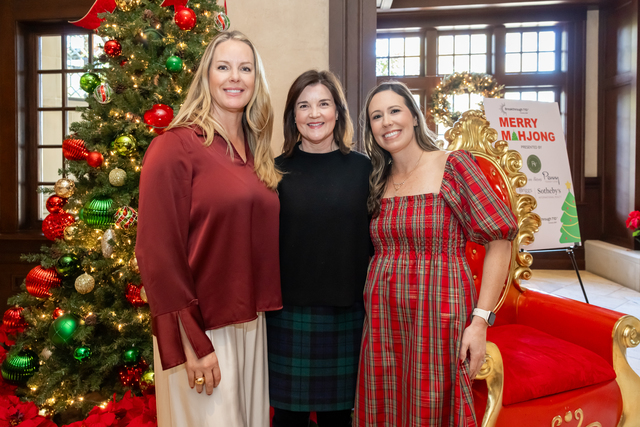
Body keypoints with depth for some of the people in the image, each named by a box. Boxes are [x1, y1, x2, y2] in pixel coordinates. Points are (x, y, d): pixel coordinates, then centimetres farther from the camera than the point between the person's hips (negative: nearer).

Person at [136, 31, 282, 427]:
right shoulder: (175, 146, -11)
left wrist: (264, 314, 8)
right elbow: (157, 252, -16)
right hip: (201, 332, -6)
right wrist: (191, 344, -17)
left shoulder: (256, 154, 9)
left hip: (252, 325, 7)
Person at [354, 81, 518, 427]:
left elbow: (499, 240, -9)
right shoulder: (378, 182, 9)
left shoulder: (453, 166, -6)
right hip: (382, 320, 5)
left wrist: (480, 320, -15)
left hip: (439, 317, -4)